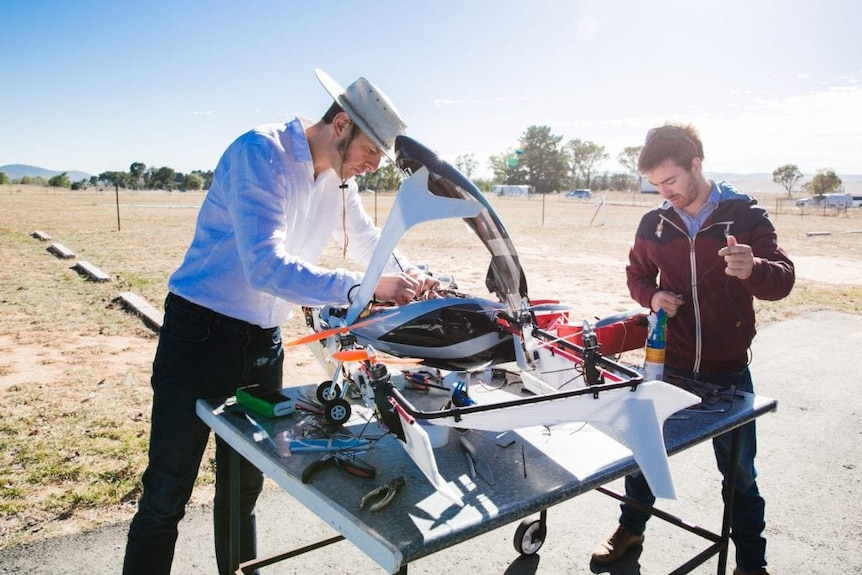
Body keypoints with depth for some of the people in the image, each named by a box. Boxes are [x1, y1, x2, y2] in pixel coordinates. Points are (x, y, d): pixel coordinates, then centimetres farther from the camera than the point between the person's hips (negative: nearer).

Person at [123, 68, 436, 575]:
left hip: (264, 341, 7)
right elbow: (266, 267, -32)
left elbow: (367, 241, 19)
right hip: (202, 333, -7)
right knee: (167, 496, 2)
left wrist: (408, 273, -1)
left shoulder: (339, 178, 5)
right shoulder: (260, 153, -20)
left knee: (245, 485, 18)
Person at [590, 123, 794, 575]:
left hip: (727, 371, -2)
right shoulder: (654, 224, 0)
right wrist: (652, 296, -9)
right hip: (667, 364, 2)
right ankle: (631, 528, 39)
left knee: (740, 470, 11)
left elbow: (783, 280, -10)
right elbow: (637, 274, 14)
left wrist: (753, 268, -33)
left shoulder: (745, 216, -7)